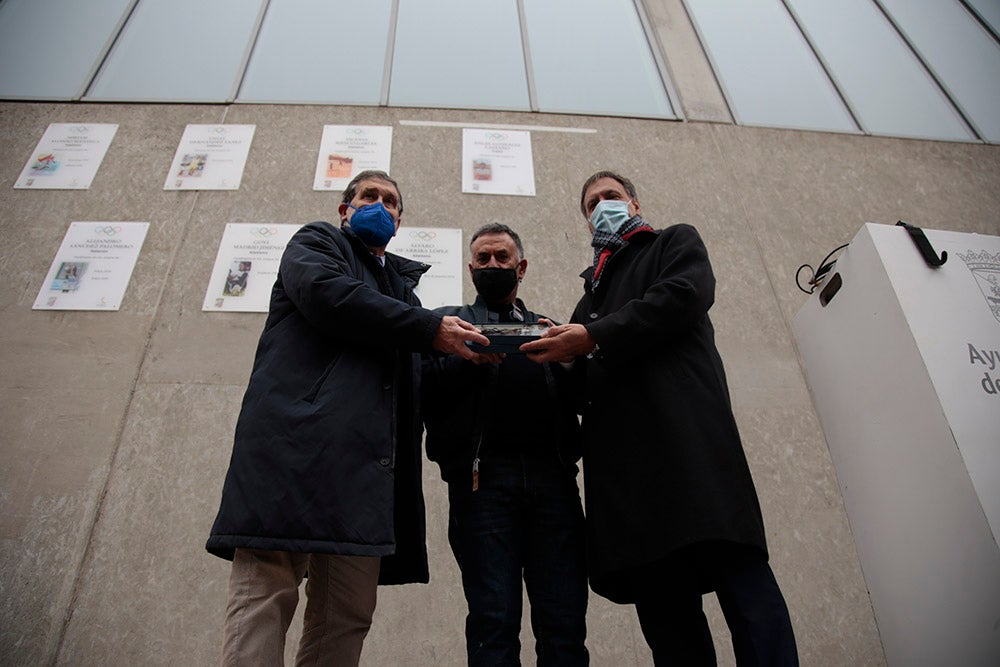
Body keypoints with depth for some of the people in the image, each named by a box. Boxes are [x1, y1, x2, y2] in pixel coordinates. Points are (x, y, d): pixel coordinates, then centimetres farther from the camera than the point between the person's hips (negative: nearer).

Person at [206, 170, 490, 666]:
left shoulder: (401, 282, 33)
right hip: (297, 434, -5)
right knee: (267, 590, -13)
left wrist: (466, 355, 6)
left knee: (347, 614, 2)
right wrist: (430, 329, -11)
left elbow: (413, 375, 26)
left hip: (366, 456, 6)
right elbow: (326, 293, -7)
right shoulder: (316, 242, 17)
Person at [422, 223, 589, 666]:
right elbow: (427, 390, 3)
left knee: (565, 623, -2)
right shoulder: (450, 321, 20)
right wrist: (468, 356, -13)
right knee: (494, 622, -4)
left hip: (553, 475, 2)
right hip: (484, 474, -2)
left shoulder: (547, 327, 27)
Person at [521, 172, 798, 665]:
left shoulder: (675, 241, 21)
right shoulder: (592, 294, 35)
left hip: (685, 425, -4)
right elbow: (583, 382, 28)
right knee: (661, 601, 1)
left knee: (737, 568, -16)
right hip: (623, 451, 5)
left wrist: (592, 337, -7)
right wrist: (558, 350, 5)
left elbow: (687, 294, -3)